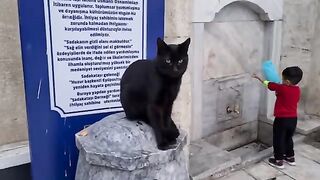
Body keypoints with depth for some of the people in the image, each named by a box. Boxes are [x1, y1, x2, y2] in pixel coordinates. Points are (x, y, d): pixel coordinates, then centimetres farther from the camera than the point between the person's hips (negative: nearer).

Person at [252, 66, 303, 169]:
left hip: (281, 119, -7)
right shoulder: (297, 90, 0)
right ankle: (290, 158, 35)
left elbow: (269, 84, -7)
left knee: (278, 140, 6)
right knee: (288, 139, 23)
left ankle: (279, 161, 14)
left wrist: (258, 78, 5)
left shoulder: (282, 88, -19)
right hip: (293, 119, 7)